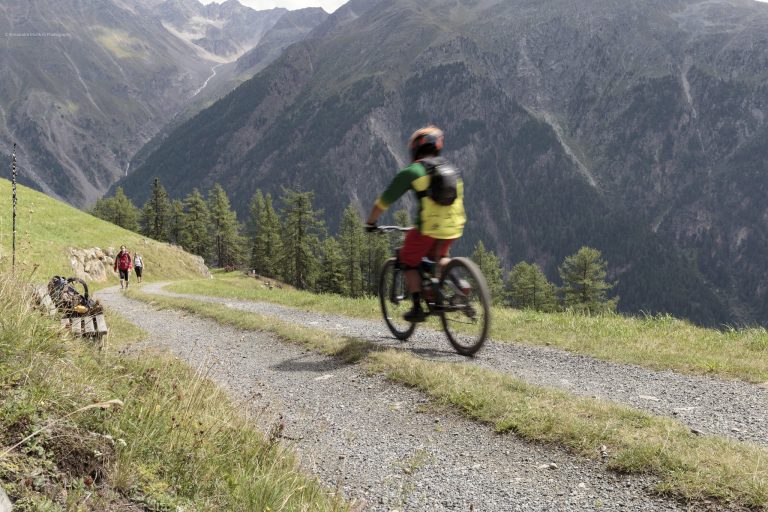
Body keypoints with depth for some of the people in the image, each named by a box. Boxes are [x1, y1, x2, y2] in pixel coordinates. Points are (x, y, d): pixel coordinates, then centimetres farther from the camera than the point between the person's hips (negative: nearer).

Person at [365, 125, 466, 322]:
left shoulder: (411, 172, 1)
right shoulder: (451, 169, 17)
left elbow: (383, 202, 6)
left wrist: (370, 222, 21)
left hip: (428, 228, -5)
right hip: (454, 227, 5)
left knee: (409, 262, 16)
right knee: (440, 257, 32)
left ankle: (417, 308, 10)